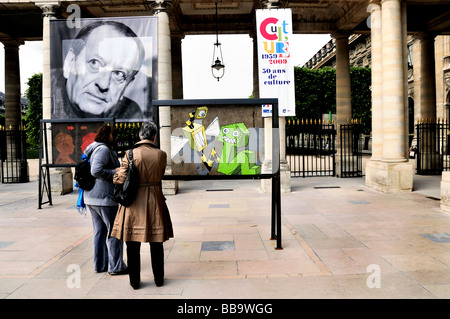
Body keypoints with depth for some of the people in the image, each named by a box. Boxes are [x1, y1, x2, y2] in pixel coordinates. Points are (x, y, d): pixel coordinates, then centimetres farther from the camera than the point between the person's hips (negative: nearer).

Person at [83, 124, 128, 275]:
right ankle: (115, 266, 10)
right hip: (105, 196, -10)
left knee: (99, 231, 15)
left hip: (91, 196, 10)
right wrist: (114, 172, -16)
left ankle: (99, 264, 23)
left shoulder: (91, 149, 15)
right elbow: (96, 171, -28)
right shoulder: (103, 149, -16)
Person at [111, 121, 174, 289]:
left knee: (133, 244, 12)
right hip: (155, 200, 1)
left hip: (134, 201, -1)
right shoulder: (162, 155, -5)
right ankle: (158, 279, 25)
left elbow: (120, 179, -10)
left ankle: (135, 281, 22)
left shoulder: (130, 154, -10)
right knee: (156, 243, 14)